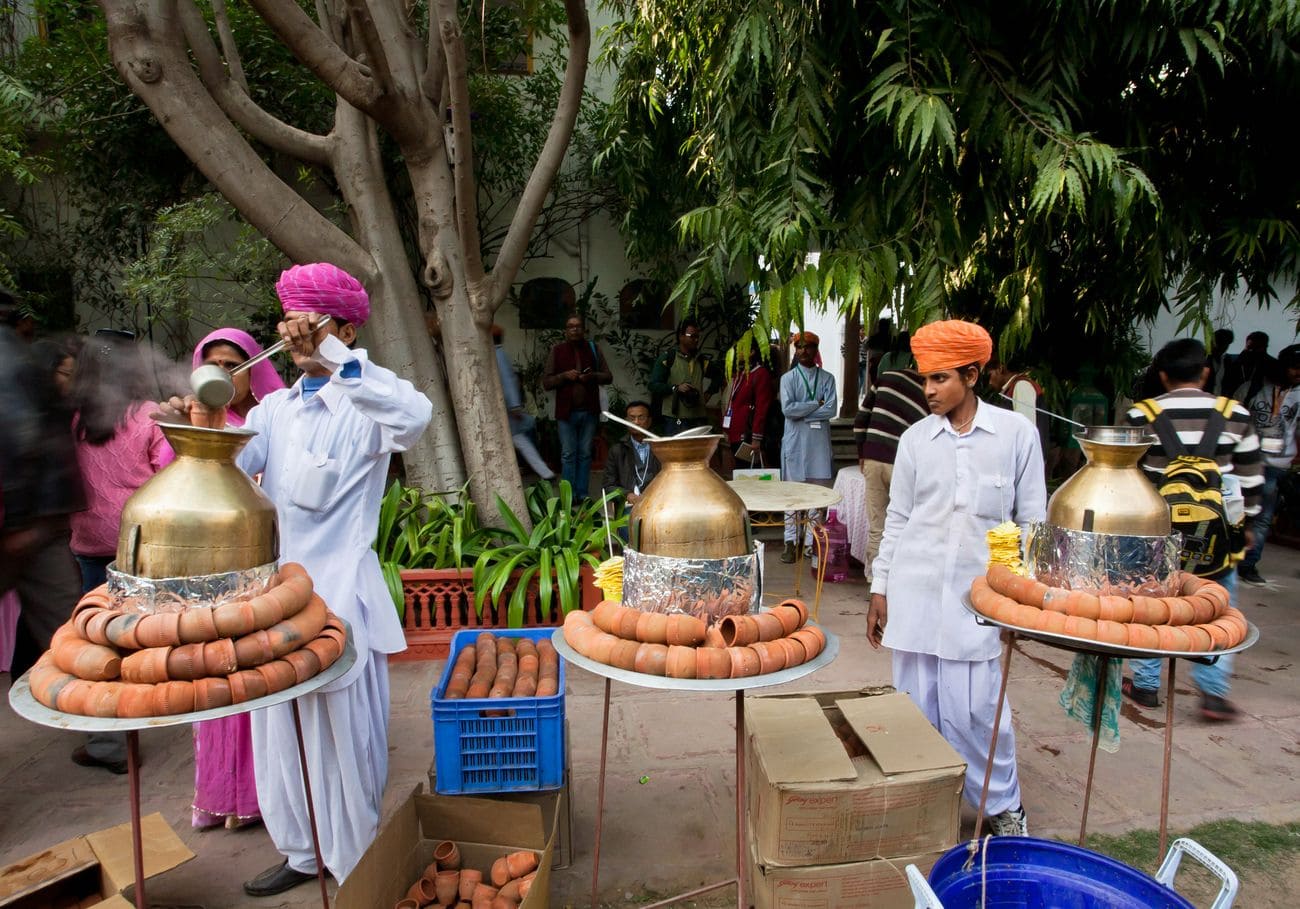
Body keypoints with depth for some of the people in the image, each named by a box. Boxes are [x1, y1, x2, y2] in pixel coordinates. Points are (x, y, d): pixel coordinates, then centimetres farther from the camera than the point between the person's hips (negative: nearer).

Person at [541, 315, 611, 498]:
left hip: (589, 411, 2)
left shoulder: (593, 348, 7)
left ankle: (582, 495, 13)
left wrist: (593, 376, -12)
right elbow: (546, 382, 1)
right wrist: (564, 375, -14)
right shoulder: (557, 351, 3)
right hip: (566, 412, -1)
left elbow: (608, 377, 7)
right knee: (568, 454, 0)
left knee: (585, 454, 6)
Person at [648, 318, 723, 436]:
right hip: (675, 420, -5)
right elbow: (653, 385, -5)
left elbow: (718, 376, 30)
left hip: (698, 418, 5)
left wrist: (709, 393, 14)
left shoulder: (702, 360, 14)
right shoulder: (667, 359, -1)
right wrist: (676, 388, -17)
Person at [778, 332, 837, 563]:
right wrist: (816, 404, -8)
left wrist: (802, 412, -10)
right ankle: (791, 541, 5)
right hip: (795, 441, -1)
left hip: (819, 442, 1)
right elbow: (787, 408, -11)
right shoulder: (788, 378, 4)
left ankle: (811, 541, 8)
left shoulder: (827, 378, 7)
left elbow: (831, 410, -6)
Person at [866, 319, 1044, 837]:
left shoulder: (1016, 433, 0)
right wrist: (880, 590, 8)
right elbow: (897, 519, 9)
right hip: (915, 591, 2)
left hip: (978, 591, -2)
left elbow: (1033, 518, 4)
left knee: (974, 706, -2)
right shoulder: (915, 438, 4)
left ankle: (1003, 805, 24)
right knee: (917, 703, 8)